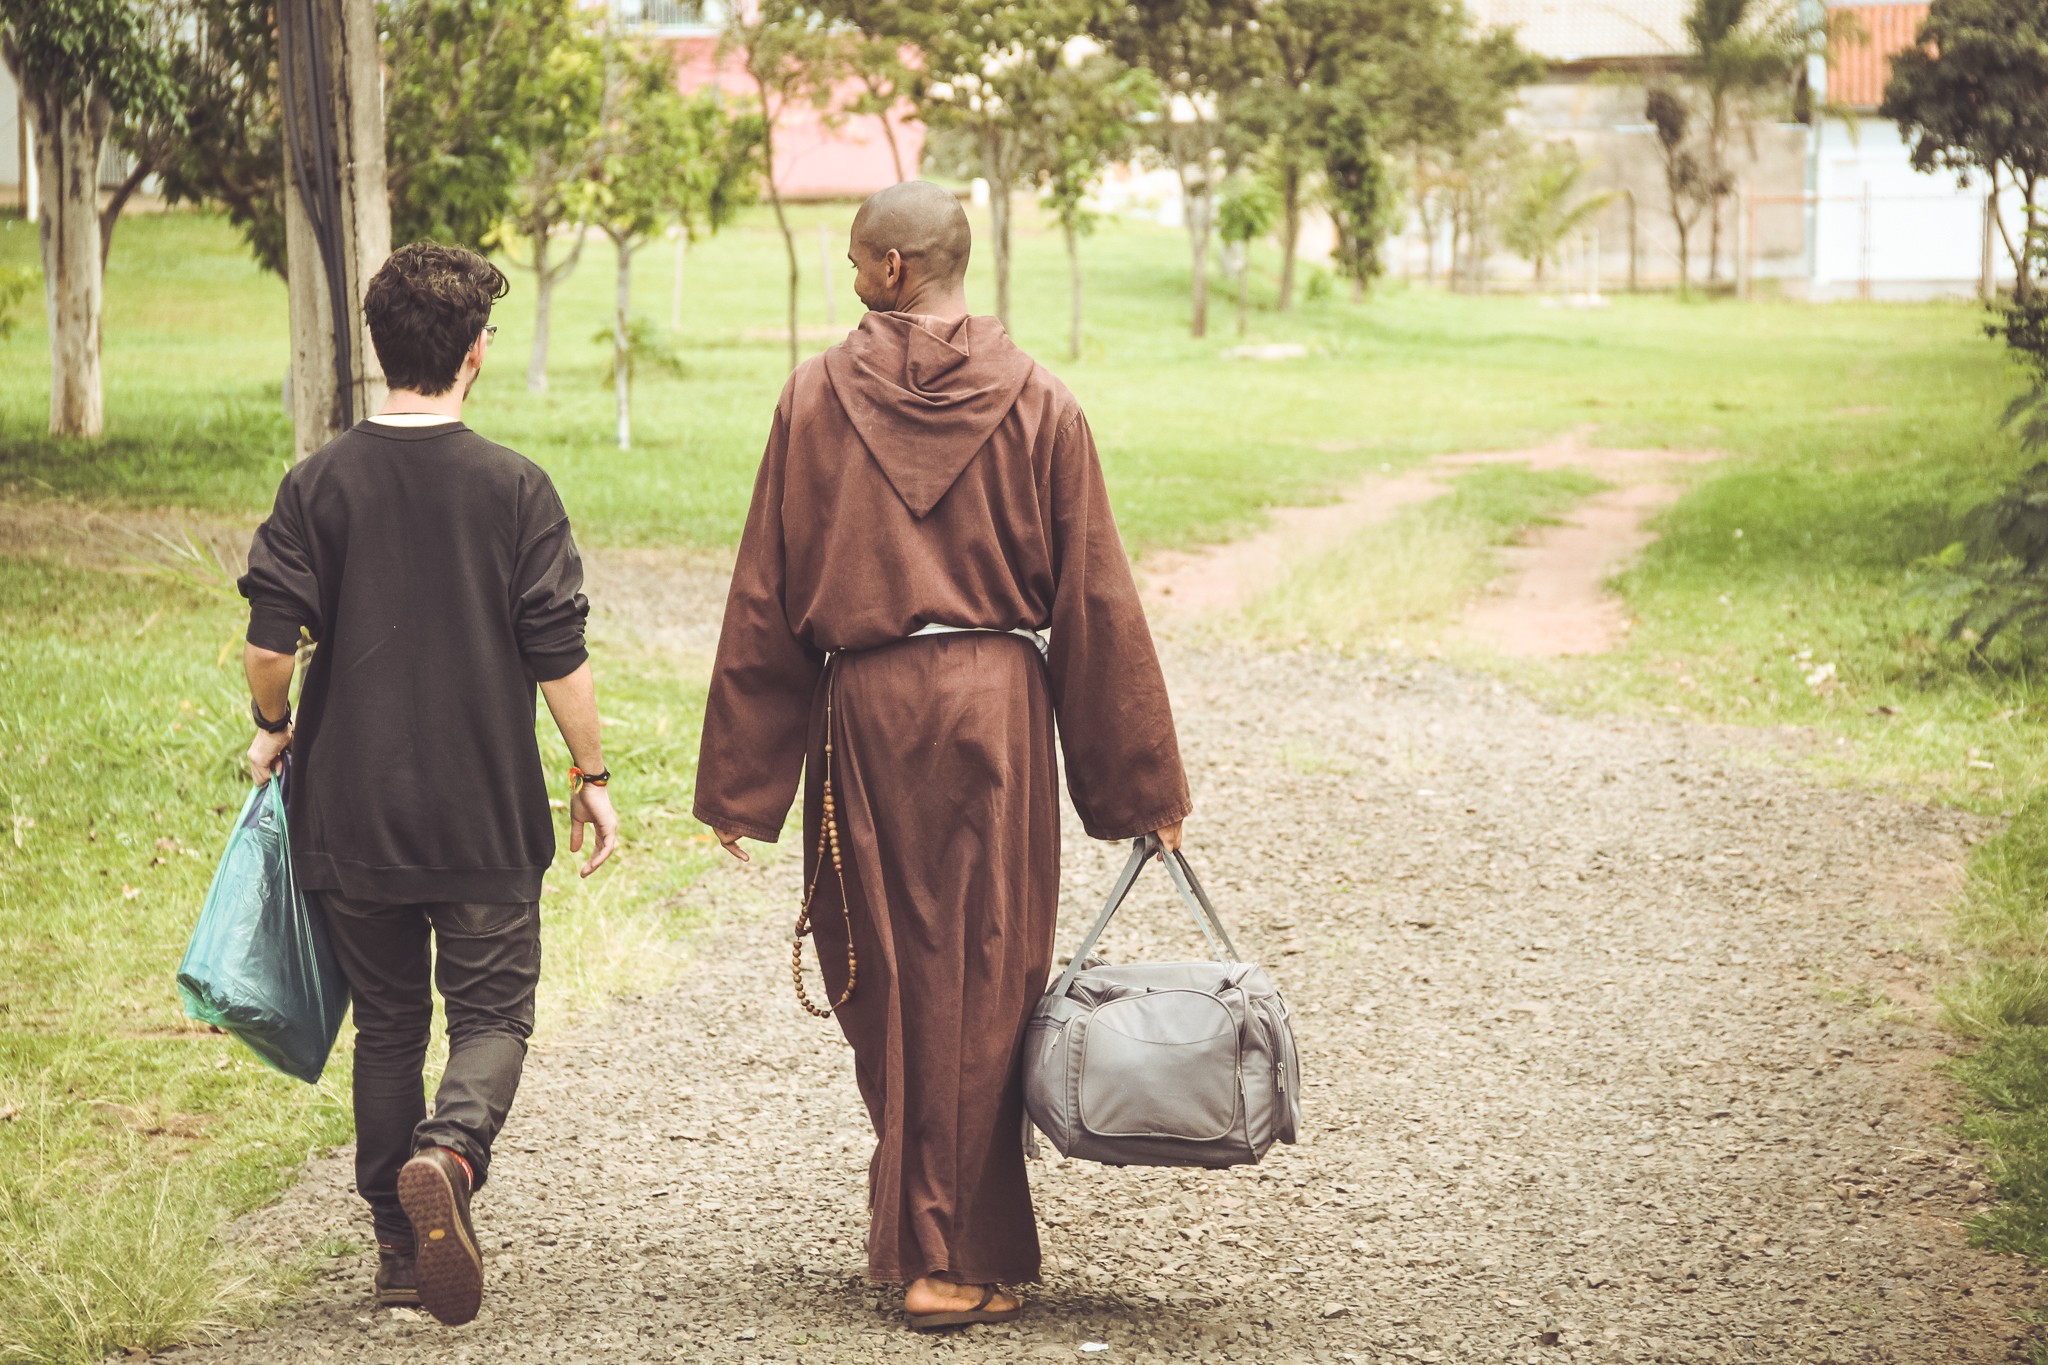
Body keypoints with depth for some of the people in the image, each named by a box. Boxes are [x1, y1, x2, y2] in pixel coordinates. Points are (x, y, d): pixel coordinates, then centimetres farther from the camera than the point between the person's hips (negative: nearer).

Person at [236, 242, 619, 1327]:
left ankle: (401, 1248, 15)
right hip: (486, 812, -2)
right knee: (492, 1013, 6)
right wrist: (591, 778, 6)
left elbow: (269, 640, -5)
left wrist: (273, 731, 14)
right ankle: (446, 1154, -23)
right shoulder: (513, 488, -6)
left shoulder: (320, 484, -3)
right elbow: (559, 656, -6)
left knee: (387, 1023, 13)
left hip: (351, 809, 2)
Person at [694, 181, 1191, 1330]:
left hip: (863, 708, 1)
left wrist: (741, 784, 5)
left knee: (887, 976, 13)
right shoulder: (1038, 405, -2)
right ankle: (960, 1260, 7)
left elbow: (764, 595, -1)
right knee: (982, 982, 5)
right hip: (997, 703, 0)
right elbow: (1098, 601, -1)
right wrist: (1143, 783, 6)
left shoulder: (818, 397, -2)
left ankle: (916, 1230, 23)